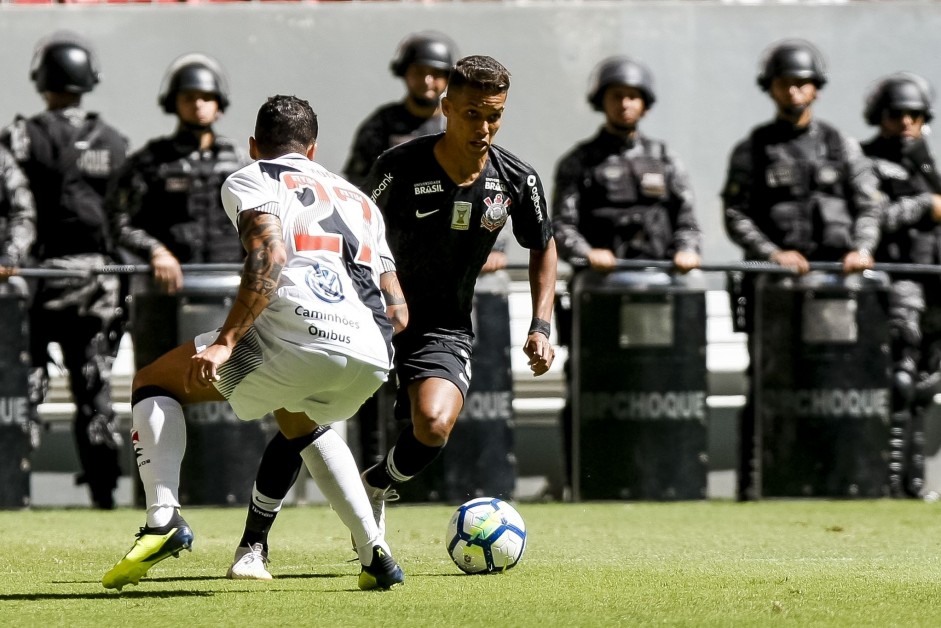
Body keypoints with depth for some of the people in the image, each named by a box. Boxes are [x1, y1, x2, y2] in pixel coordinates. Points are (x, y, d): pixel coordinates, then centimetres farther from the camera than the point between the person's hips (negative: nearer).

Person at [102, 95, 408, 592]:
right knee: (300, 419, 39)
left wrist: (225, 342, -12)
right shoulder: (359, 200, 33)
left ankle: (163, 518, -7)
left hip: (297, 335, -6)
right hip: (372, 359, 6)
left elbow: (271, 256, -7)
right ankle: (374, 555, 25)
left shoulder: (249, 181, 15)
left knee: (153, 384, 16)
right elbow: (398, 312, 25)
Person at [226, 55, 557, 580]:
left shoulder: (518, 181, -9)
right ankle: (254, 543, 0)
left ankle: (377, 487, 9)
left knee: (433, 425, -26)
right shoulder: (400, 167, -17)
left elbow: (543, 248, 9)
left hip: (444, 330, 1)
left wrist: (541, 328, 1)